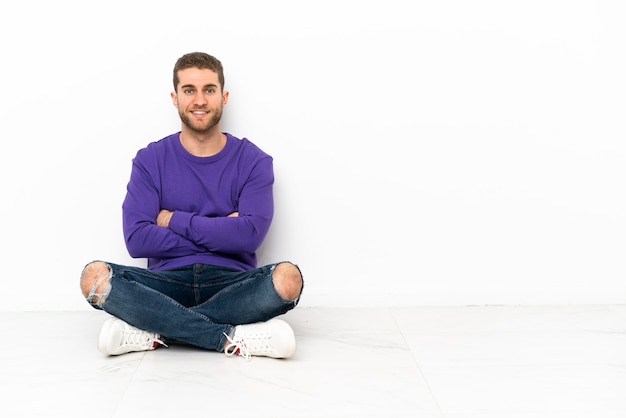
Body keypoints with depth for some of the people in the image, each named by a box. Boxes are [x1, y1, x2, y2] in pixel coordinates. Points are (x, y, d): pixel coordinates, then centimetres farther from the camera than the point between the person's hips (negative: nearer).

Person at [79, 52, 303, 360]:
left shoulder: (253, 160, 5)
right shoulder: (150, 159, 7)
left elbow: (250, 234, -11)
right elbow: (136, 239, -7)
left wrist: (174, 220, -6)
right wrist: (219, 232, -8)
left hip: (231, 283, 0)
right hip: (168, 281, 1)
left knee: (287, 277, -32)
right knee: (94, 276, -27)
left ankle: (156, 331, -24)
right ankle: (231, 339, -28)